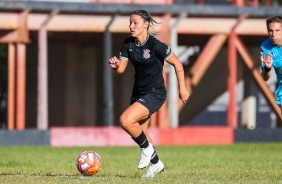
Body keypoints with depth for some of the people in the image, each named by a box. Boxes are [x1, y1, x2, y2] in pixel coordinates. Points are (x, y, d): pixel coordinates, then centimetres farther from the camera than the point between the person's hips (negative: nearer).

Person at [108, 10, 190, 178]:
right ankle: (156, 164, 37)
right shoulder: (128, 44, 0)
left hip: (155, 94, -8)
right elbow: (121, 69, 0)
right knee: (139, 134, 15)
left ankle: (147, 148, -1)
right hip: (138, 93, 8)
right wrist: (115, 66, -23)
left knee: (125, 121, -25)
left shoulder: (156, 45, -20)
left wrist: (182, 88, -7)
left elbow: (177, 63, -10)